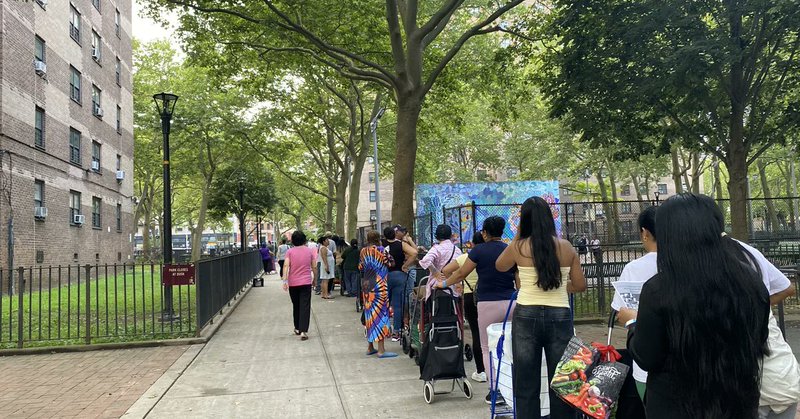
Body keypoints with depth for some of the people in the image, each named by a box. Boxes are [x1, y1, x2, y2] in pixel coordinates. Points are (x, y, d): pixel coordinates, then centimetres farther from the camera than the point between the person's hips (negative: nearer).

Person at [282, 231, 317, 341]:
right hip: (306, 282, -1)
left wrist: (284, 280, -15)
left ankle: (297, 328, 29)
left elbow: (286, 265, -13)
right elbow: (314, 267, 3)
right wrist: (315, 278, 18)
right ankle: (303, 331, -14)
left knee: (296, 306, 17)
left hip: (293, 283, 1)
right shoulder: (310, 251, 1)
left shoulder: (290, 251, -2)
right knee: (305, 307, -4)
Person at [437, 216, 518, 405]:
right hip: (511, 302, 4)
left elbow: (461, 273, 3)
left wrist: (444, 284, 17)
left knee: (488, 349, 7)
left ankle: (495, 391, 6)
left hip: (489, 304, -3)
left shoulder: (479, 250, -3)